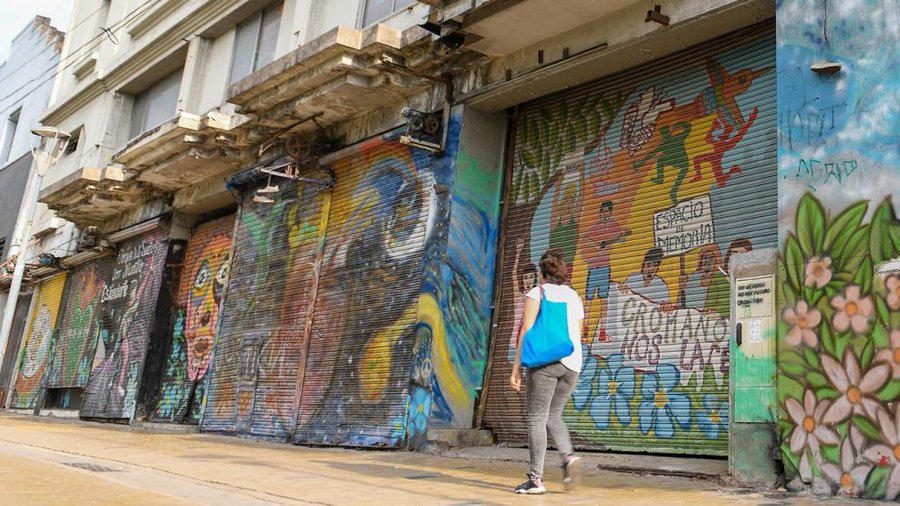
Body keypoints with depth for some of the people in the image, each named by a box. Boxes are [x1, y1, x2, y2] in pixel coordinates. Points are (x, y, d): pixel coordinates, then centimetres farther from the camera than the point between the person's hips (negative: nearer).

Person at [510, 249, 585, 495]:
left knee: (536, 418, -1)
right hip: (572, 363, 6)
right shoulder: (574, 296, 16)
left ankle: (535, 479, -2)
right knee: (553, 416, 18)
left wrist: (516, 369, -7)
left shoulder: (536, 293, 0)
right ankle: (568, 457, -5)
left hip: (545, 361, -6)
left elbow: (526, 332, -8)